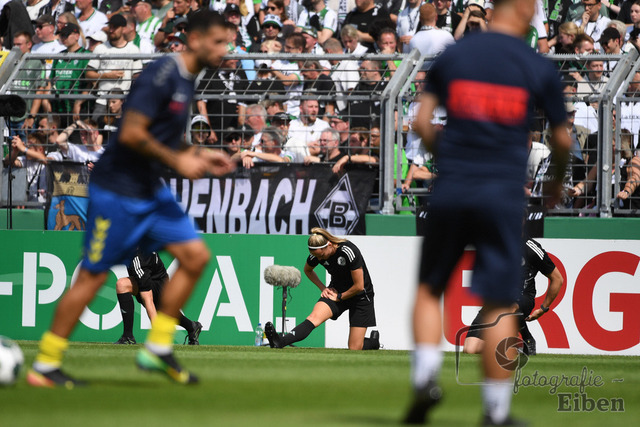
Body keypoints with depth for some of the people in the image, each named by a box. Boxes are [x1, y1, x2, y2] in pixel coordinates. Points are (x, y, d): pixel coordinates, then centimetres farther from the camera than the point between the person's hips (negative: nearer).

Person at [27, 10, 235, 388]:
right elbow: (132, 133, -25)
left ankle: (158, 349, 8)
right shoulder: (163, 74, -19)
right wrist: (179, 162, -18)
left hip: (151, 190, 9)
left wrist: (199, 157, 6)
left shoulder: (186, 80, 11)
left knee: (196, 255, 1)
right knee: (93, 275, -4)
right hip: (118, 190, -9)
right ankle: (45, 366, 6)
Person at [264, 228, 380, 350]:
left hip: (360, 296, -4)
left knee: (354, 348, -7)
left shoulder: (350, 252, -29)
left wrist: (339, 297, -11)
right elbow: (307, 270, 15)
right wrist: (323, 288, 3)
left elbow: (359, 286, -22)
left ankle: (374, 340, 28)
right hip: (337, 291, 4)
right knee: (315, 316, -27)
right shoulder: (316, 254, -11)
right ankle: (280, 342, -45)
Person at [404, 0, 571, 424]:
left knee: (429, 289, 16)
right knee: (499, 304, 2)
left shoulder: (452, 56, 5)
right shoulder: (539, 68, 0)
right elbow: (562, 139, 7)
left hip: (450, 190, 2)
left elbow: (422, 123, 2)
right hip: (504, 194, -2)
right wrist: (558, 179, 26)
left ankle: (426, 375, -3)